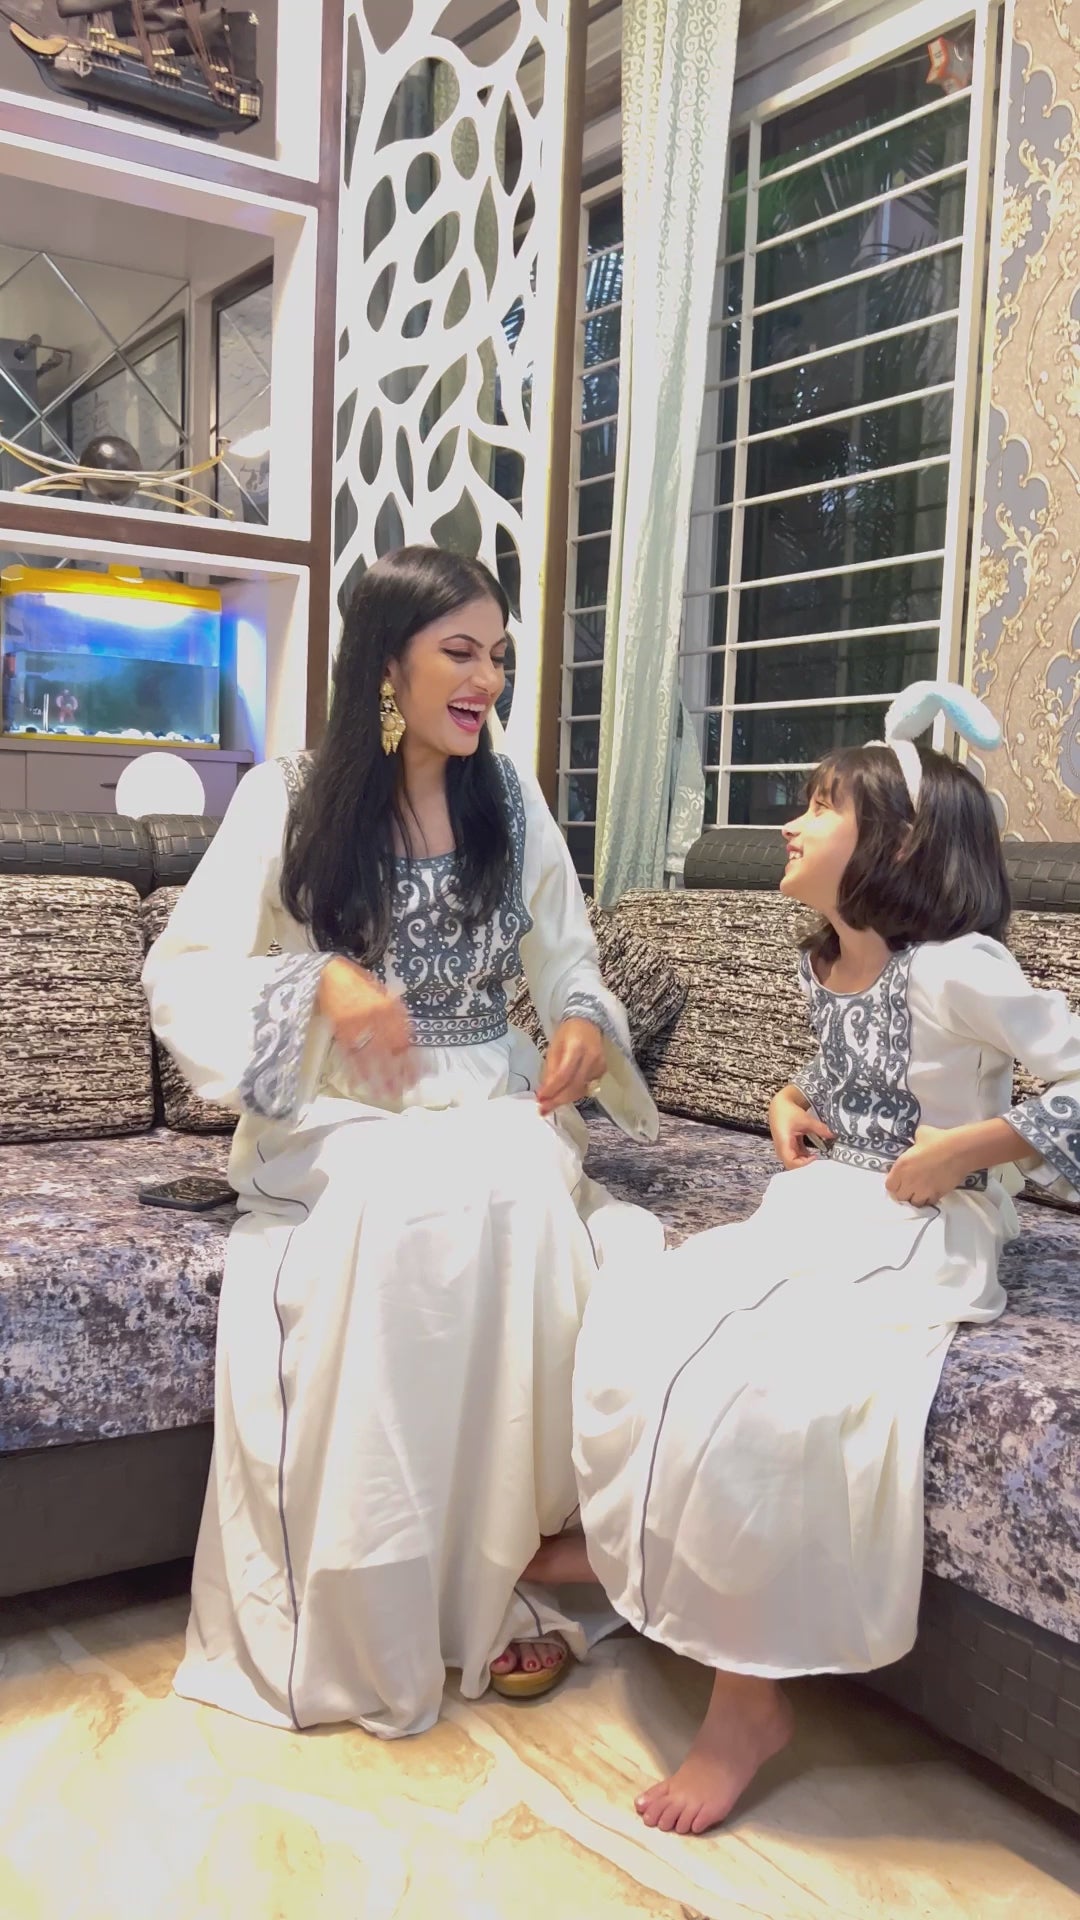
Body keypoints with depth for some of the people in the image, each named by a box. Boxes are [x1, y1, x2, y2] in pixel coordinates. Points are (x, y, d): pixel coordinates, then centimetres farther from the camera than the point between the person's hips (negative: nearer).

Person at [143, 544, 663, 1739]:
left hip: (494, 1102, 3)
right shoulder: (287, 801, 0)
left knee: (526, 1204, -32)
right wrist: (321, 980, -21)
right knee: (403, 1210, -36)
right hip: (339, 1116, -3)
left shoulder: (513, 807, 11)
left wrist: (586, 1028, -9)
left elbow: (569, 970, 14)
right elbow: (182, 971, -4)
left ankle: (510, 1569, -15)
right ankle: (371, 1624, -19)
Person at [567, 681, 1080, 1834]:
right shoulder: (822, 966, 11)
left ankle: (749, 1696, -11)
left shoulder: (955, 969, -14)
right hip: (809, 1217, 8)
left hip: (913, 1241, -8)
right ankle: (648, 1570, 7)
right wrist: (793, 1103, 7)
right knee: (623, 1330, -12)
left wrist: (971, 1145, -19)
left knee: (743, 1397, -29)